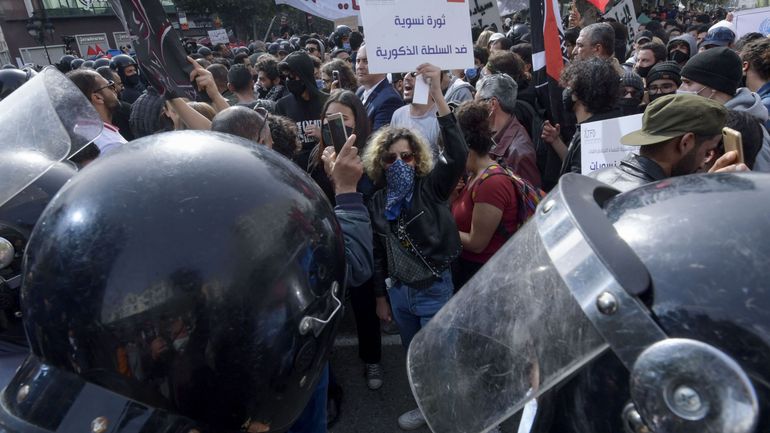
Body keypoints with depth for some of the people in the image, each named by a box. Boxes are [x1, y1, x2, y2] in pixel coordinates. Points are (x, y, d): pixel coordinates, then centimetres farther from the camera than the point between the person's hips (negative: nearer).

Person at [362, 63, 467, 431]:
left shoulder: (431, 187, -12)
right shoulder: (377, 201, 1)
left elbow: (458, 154, -31)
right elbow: (378, 251, 9)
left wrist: (438, 96, -39)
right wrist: (380, 296, 13)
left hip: (434, 289, -5)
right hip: (398, 291, 5)